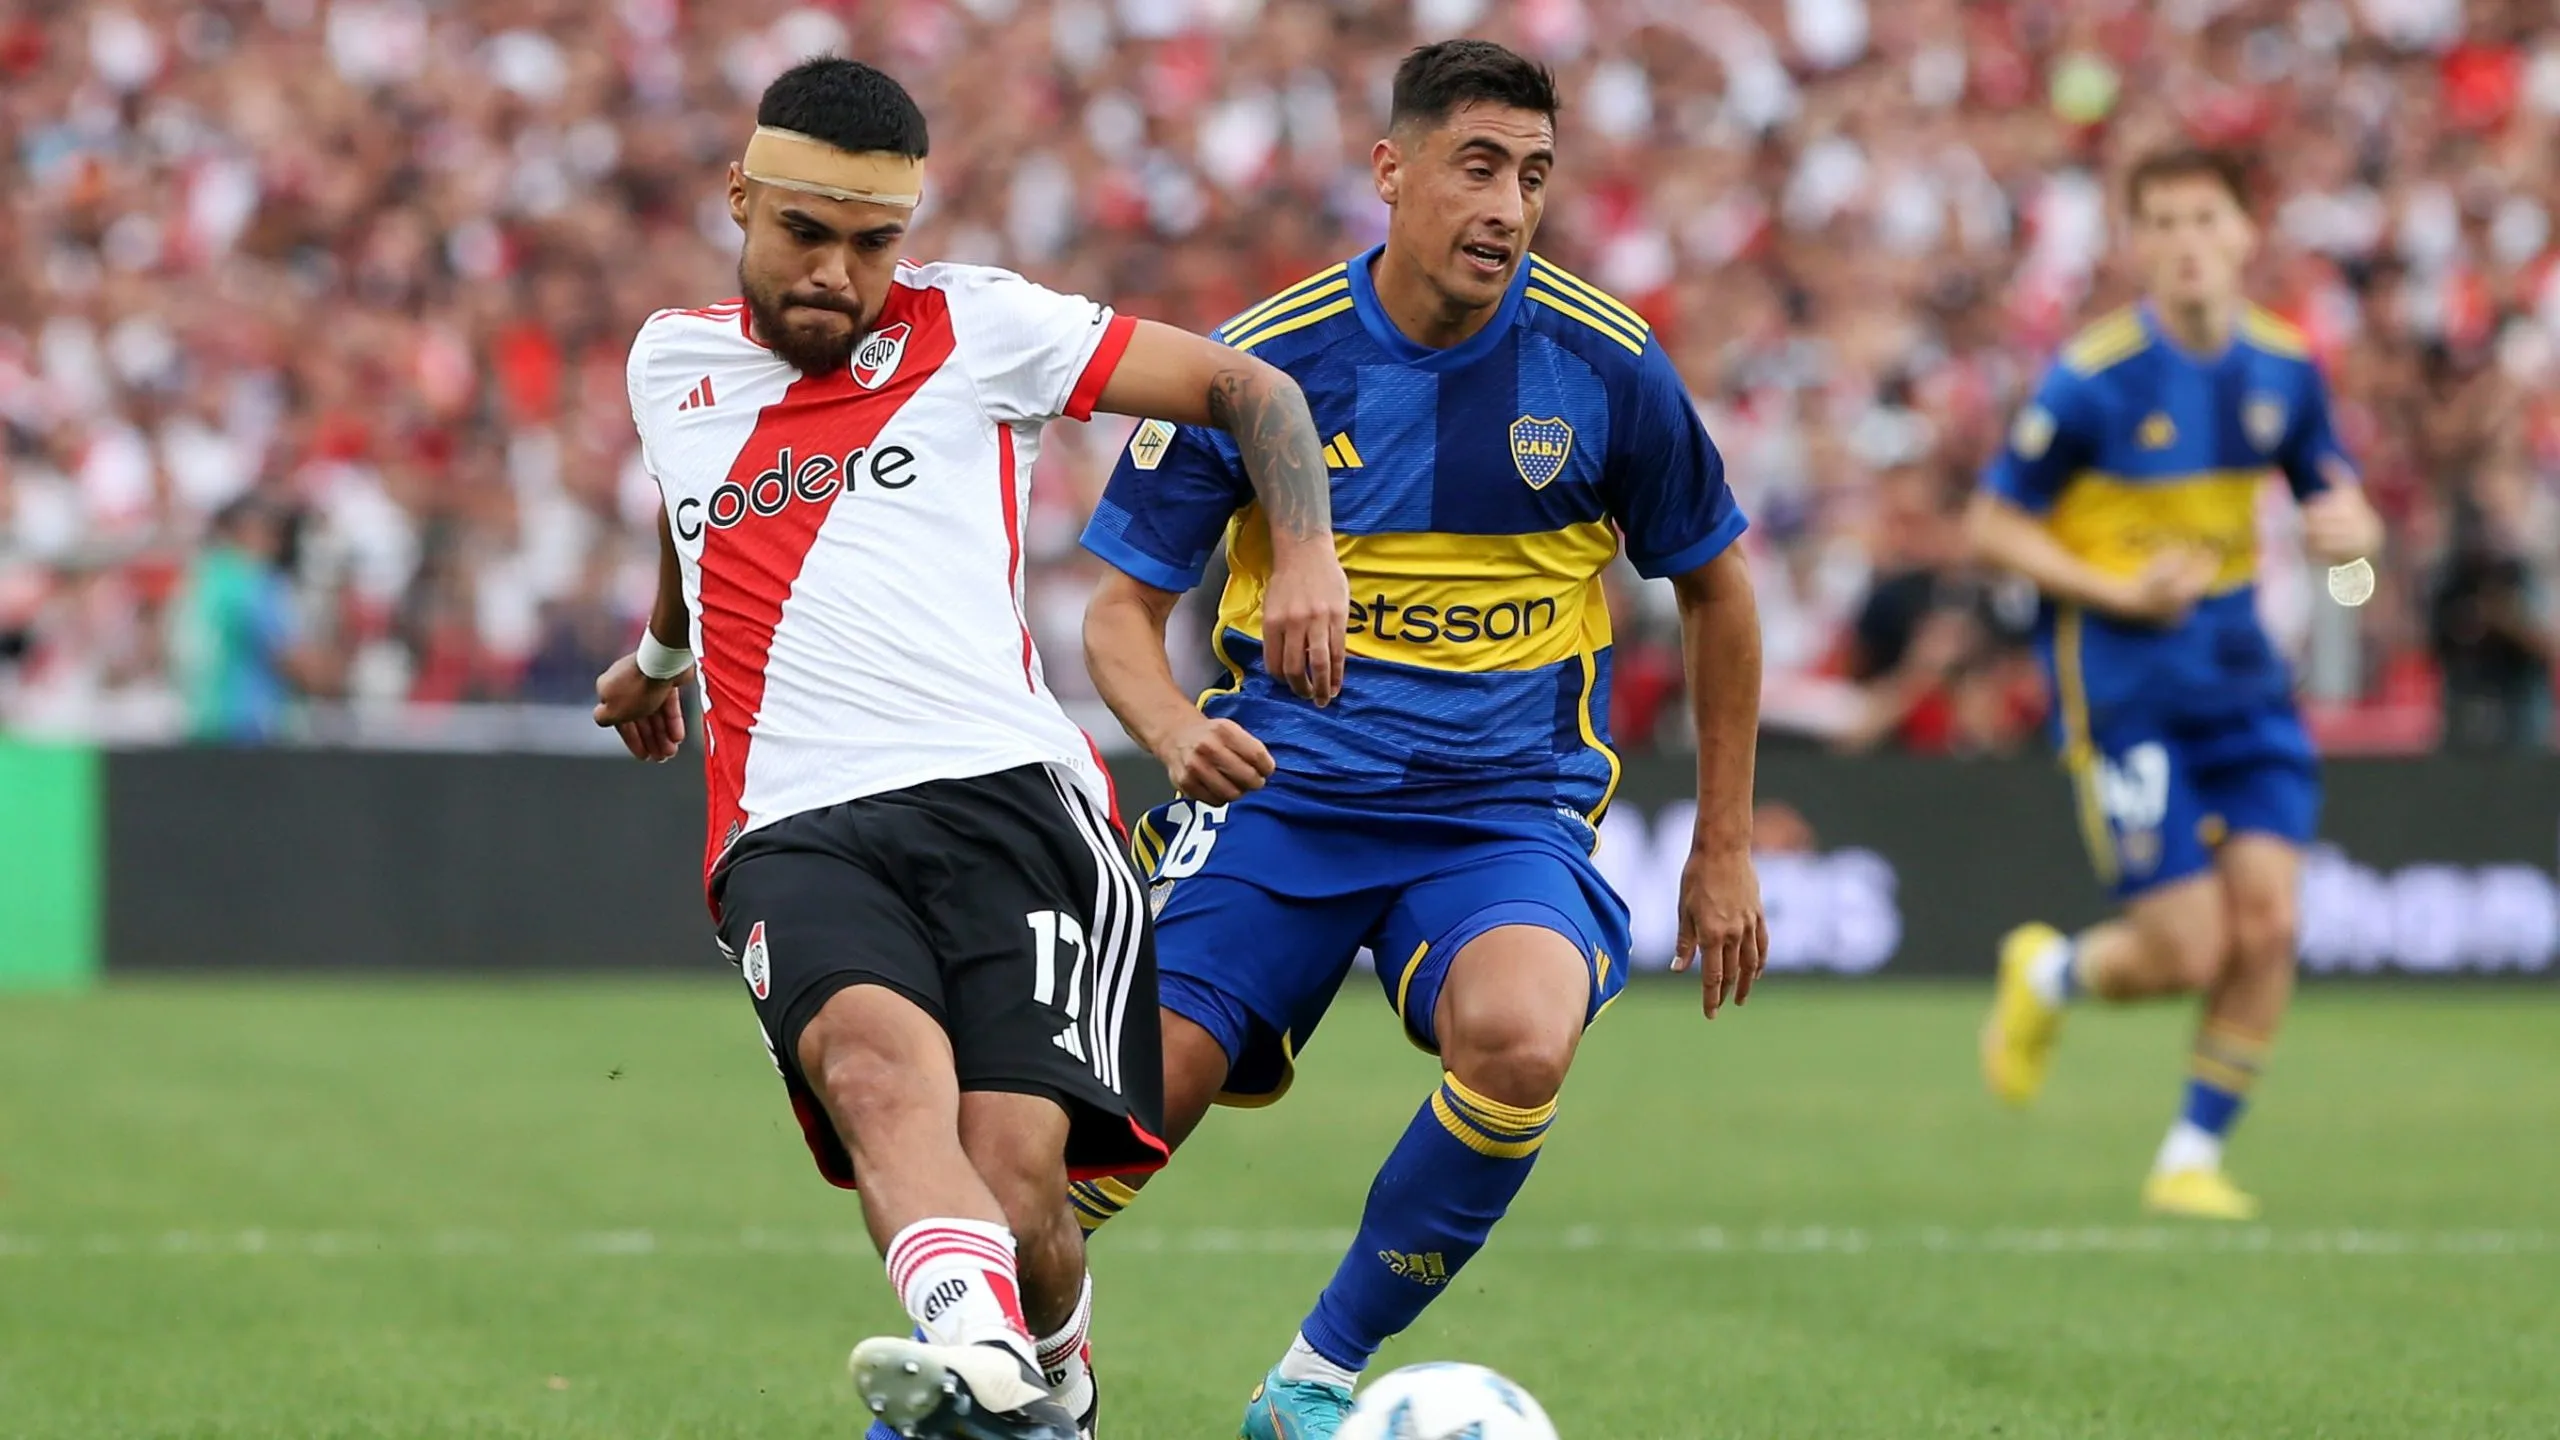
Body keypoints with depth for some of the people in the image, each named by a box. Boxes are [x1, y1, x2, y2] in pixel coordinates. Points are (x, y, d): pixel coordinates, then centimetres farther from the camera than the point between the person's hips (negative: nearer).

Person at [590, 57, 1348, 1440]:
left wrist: (1304, 549, -2)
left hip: (1003, 792, -2)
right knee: (880, 1063, -33)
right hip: (792, 830, 2)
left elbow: (1248, 388, 14)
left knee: (1014, 1172, -19)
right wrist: (658, 655, 63)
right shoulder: (668, 364, 22)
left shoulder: (974, 326, 12)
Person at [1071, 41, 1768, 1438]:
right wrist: (1174, 729, -22)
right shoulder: (1258, 362, -6)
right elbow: (1123, 606, 1)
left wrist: (1724, 844, 13)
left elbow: (1713, 586, 11)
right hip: (1281, 788, 0)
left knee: (1518, 1039, -33)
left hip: (1508, 809, 0)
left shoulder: (1606, 365, -5)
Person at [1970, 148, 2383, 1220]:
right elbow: (1993, 526, -8)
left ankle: (2193, 1158, 11)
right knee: (2187, 954, -8)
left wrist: (2348, 528, -12)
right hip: (2122, 682, -5)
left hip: (2239, 668, 5)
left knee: (2266, 924, -7)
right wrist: (2118, 591, -20)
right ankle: (2049, 975, 27)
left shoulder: (2283, 369, 2)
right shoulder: (2092, 379, -13)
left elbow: (2342, 504, 13)